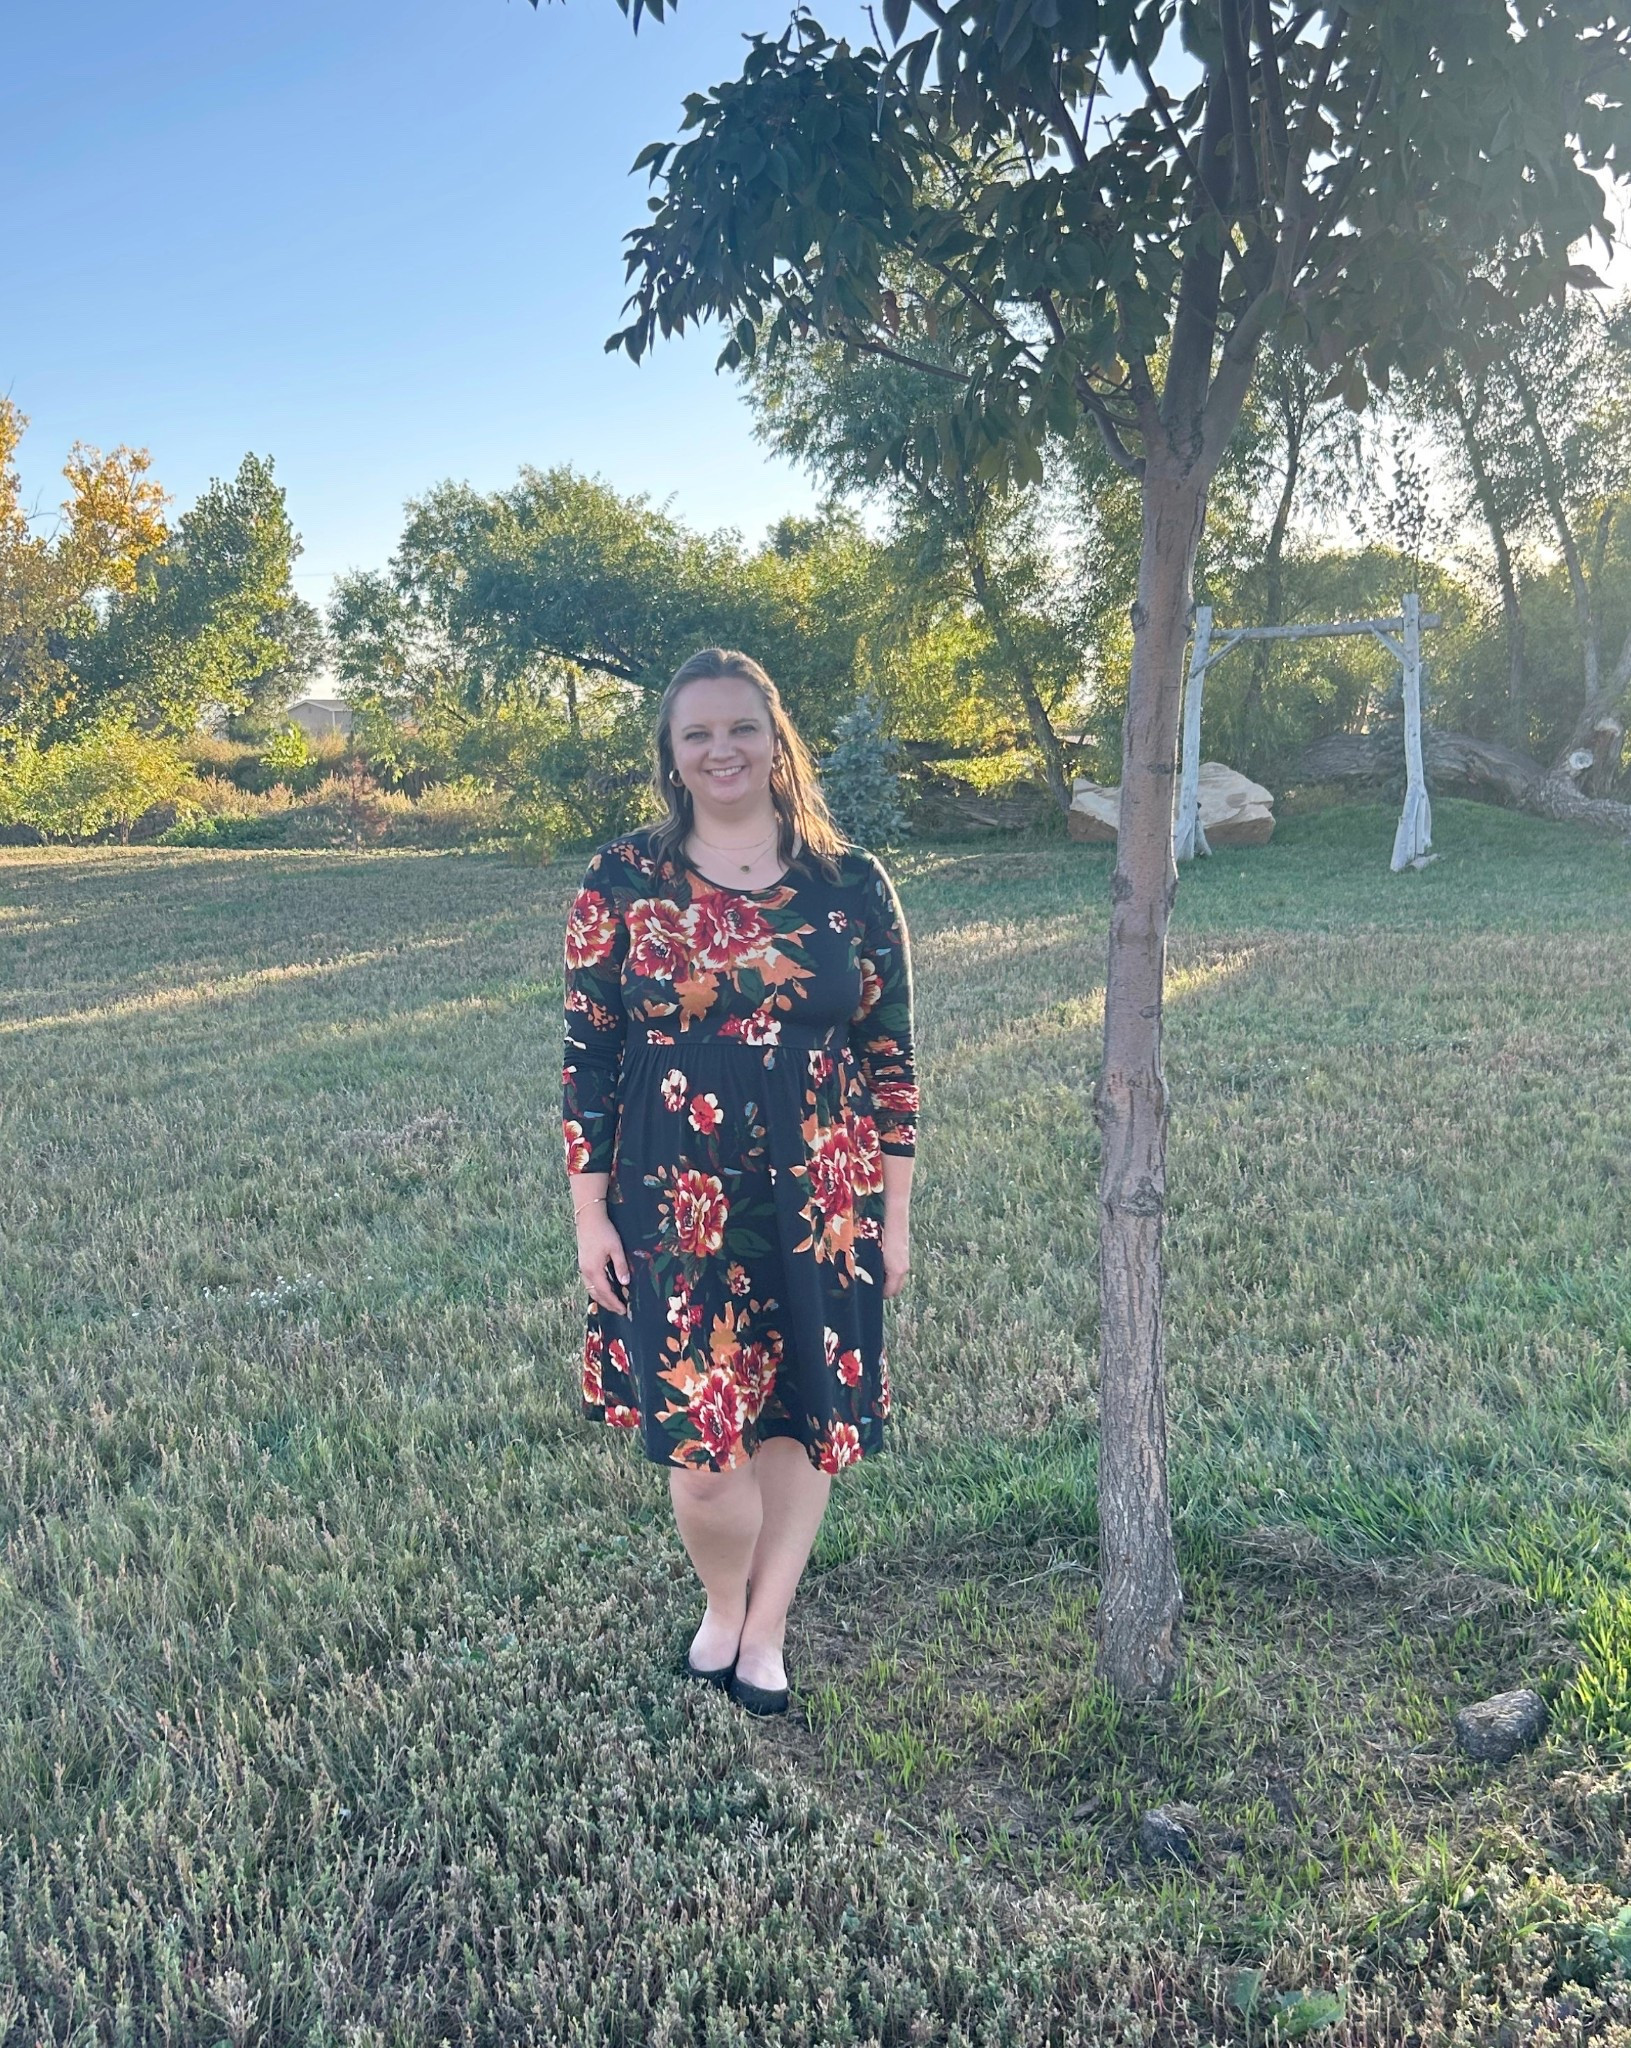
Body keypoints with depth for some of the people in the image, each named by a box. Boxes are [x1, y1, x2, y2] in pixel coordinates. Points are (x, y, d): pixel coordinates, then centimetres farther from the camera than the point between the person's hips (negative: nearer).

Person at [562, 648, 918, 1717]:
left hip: (824, 1208, 2)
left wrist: (896, 1215, 4)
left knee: (805, 1421, 12)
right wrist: (589, 1214, -2)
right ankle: (723, 1604, 33)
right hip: (677, 1210, -1)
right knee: (701, 1438, 0)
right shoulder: (623, 881, -2)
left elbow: (890, 1059, 4)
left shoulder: (853, 884, 0)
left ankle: (765, 1629, 35)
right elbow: (588, 1055, 0)